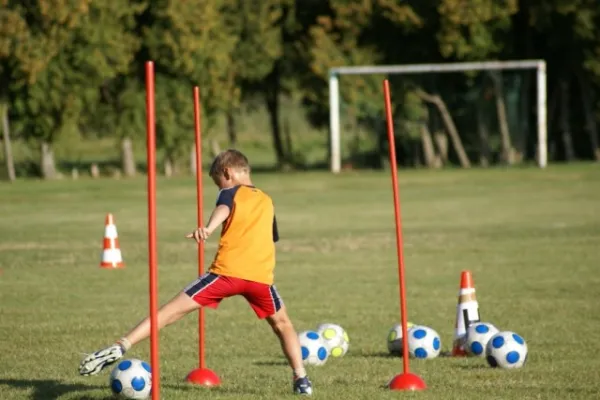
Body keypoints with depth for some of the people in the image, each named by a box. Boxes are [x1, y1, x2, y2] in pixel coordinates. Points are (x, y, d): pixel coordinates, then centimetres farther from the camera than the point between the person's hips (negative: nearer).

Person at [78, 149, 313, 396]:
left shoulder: (231, 192, 10)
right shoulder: (267, 201, 26)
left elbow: (223, 209, -14)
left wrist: (208, 229, -34)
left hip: (227, 271, -4)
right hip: (261, 275, 4)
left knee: (173, 310, -5)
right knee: (282, 323, 27)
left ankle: (120, 347, -16)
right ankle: (301, 379, 15)